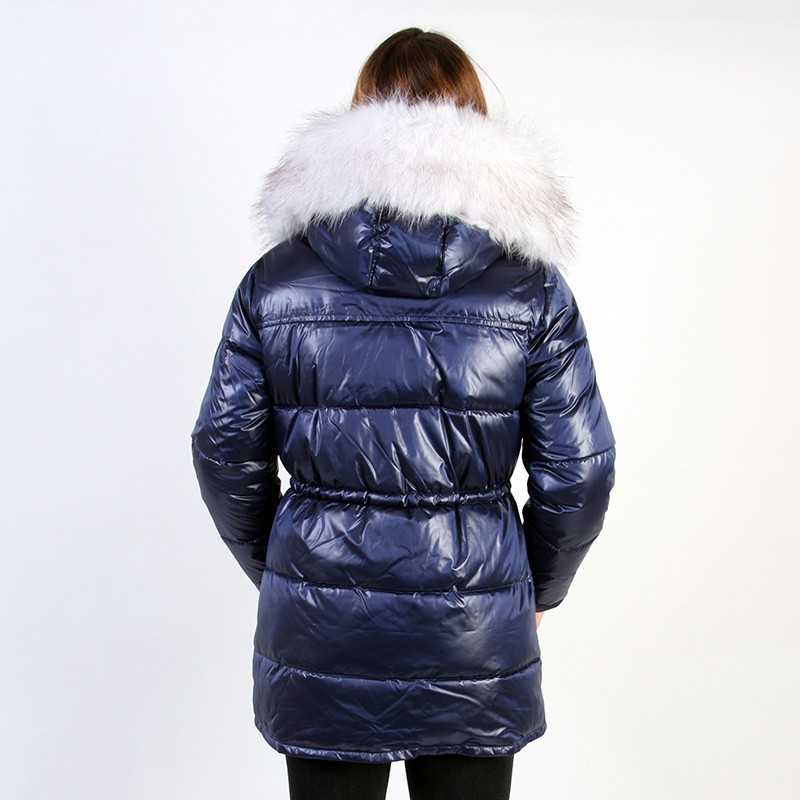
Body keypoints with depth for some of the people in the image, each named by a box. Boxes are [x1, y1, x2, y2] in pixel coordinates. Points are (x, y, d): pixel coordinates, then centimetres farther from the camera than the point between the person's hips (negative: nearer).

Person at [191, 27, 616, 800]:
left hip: (320, 629, 1)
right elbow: (579, 469, -4)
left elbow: (224, 452, 0)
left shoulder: (275, 278, -4)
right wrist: (537, 588, 12)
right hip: (472, 643, 0)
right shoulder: (531, 286, -6)